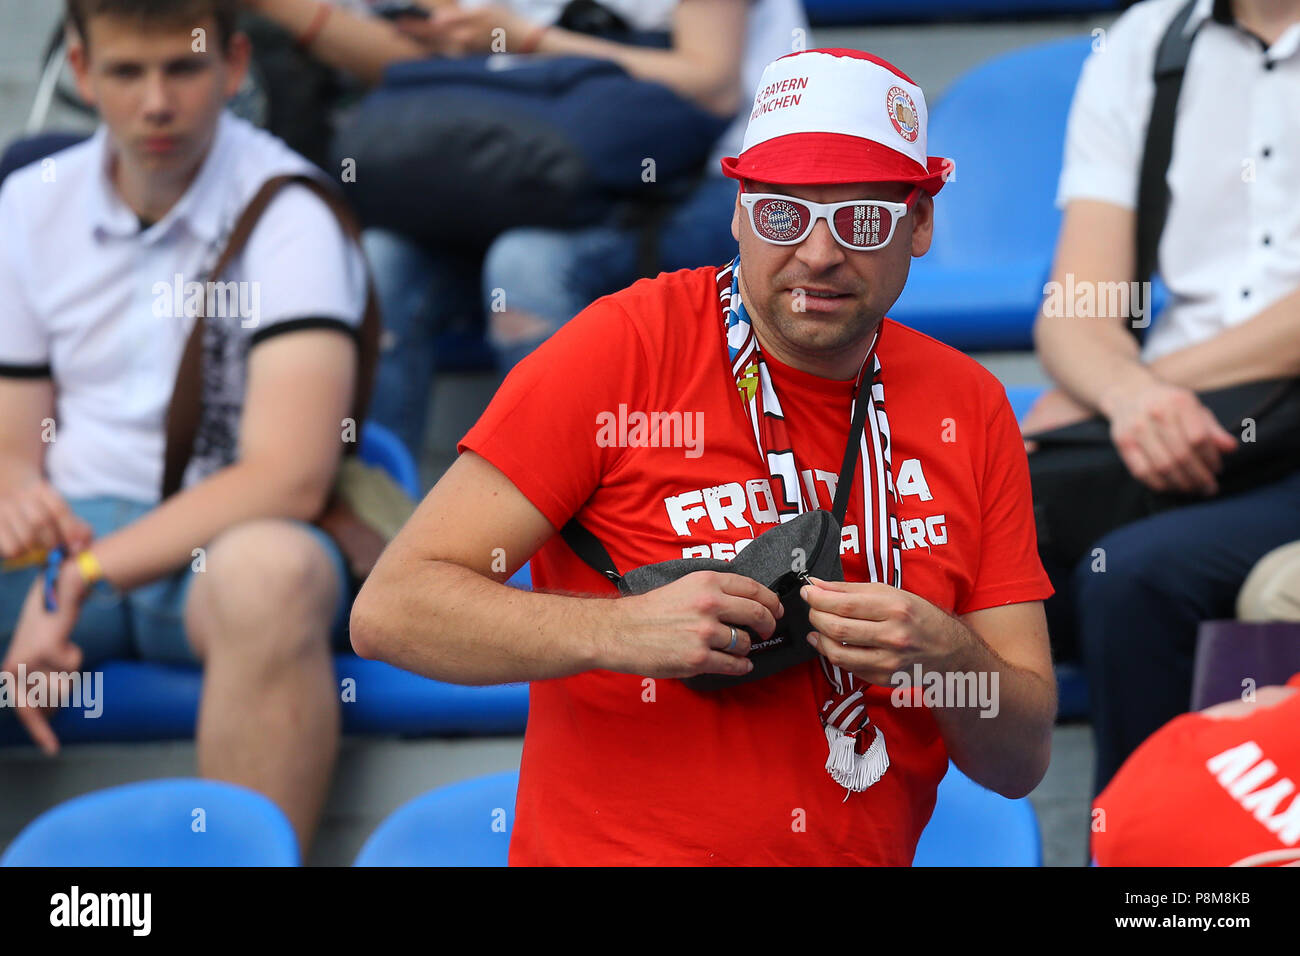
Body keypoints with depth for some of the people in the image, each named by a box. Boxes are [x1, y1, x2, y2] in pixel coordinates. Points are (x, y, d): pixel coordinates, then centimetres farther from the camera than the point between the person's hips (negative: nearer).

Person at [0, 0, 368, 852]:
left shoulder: (289, 214, -7)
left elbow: (288, 478, -17)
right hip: (70, 531, 4)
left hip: (225, 541, -4)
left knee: (270, 571, -41)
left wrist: (81, 577, -20)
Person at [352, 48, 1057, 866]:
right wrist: (621, 630, -22)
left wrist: (942, 657, -14)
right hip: (606, 846, -4)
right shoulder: (626, 346, -6)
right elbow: (390, 610, -9)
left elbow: (1022, 760, 6)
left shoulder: (971, 411, 5)